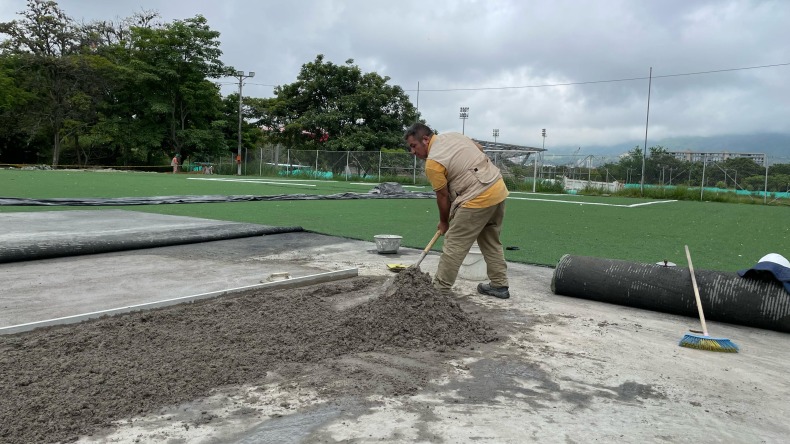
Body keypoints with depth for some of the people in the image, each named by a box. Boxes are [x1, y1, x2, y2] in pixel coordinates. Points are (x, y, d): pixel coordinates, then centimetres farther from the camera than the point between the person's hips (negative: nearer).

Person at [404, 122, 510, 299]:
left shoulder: (433, 162, -12)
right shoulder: (453, 135, 12)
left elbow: (443, 196, -5)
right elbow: (479, 148, 24)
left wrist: (444, 222, 10)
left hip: (478, 199, -9)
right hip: (498, 188, 9)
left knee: (454, 244, -2)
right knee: (491, 242, 19)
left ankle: (440, 289, 3)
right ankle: (499, 285, 24)